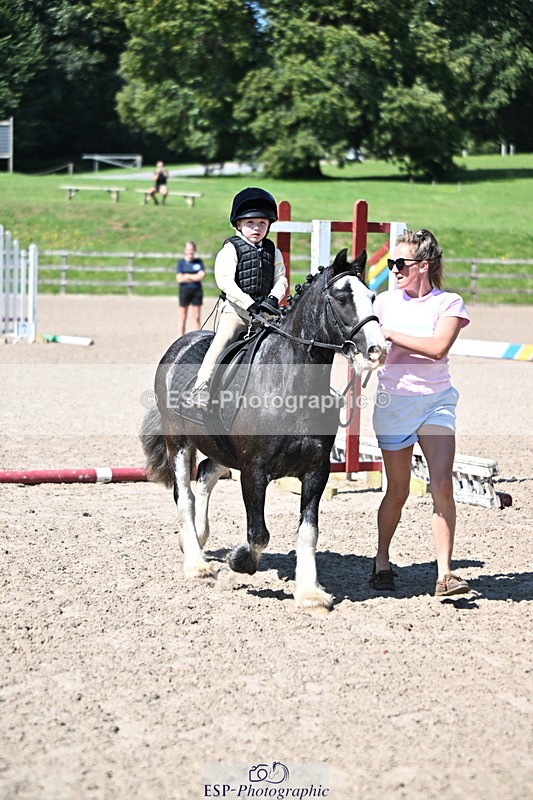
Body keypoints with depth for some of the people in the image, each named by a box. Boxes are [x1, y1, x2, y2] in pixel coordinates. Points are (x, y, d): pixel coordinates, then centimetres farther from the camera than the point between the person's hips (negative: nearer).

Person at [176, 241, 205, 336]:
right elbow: (179, 278, -8)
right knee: (182, 317, 0)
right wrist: (195, 277, -7)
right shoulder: (181, 262, 2)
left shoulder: (199, 262, 8)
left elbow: (202, 276, -4)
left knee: (196, 317, 2)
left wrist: (187, 276, -8)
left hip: (197, 291, 2)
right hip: (184, 291, -2)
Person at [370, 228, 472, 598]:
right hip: (393, 401, 1)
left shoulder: (449, 303, -2)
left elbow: (438, 347, -18)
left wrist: (390, 334, -20)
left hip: (436, 401, -1)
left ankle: (445, 574, -11)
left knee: (442, 484, -14)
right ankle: (382, 563, 25)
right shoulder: (385, 302, 6)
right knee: (398, 490, 6)